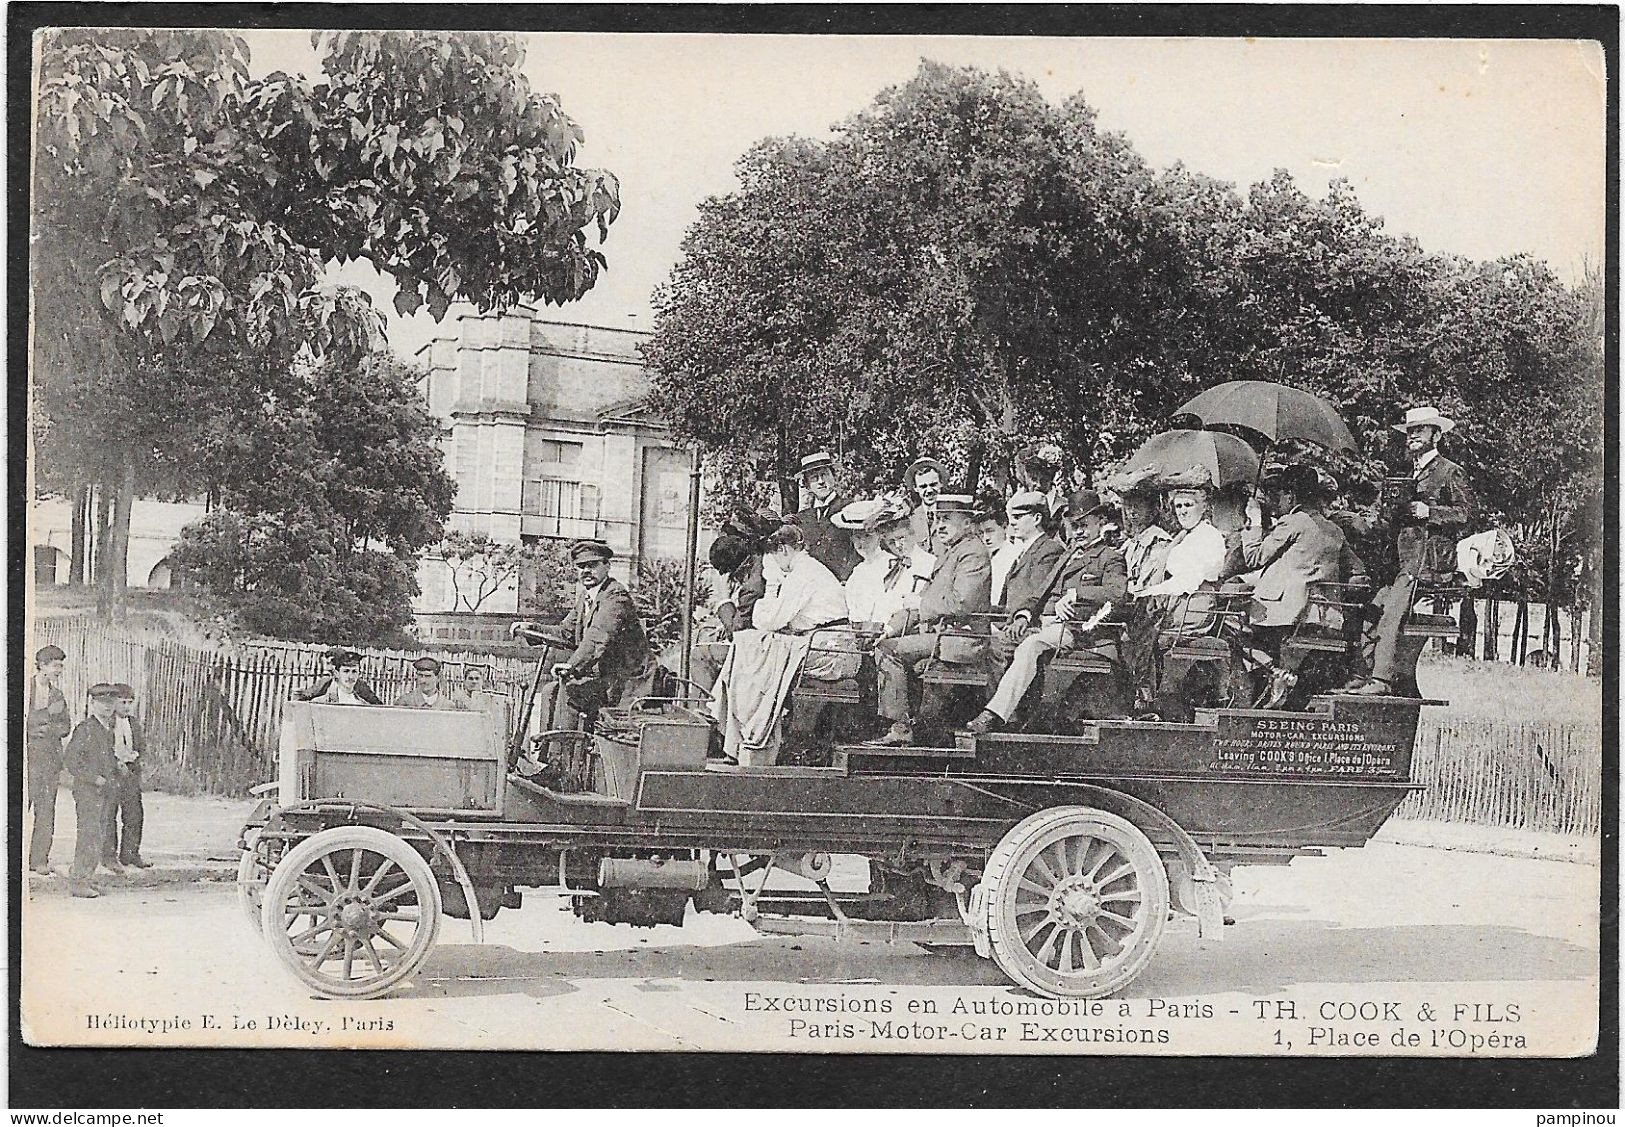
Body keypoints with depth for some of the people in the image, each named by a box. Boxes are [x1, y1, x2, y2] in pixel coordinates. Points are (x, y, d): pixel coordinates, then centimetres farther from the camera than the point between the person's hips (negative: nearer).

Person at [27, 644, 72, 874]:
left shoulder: (57, 695, 16)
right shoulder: (25, 688, -1)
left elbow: (66, 727, 12)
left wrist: (47, 728, -6)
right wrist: (49, 712, -14)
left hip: (51, 755, 5)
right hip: (28, 753, -5)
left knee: (46, 809, 3)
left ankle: (39, 859, 5)